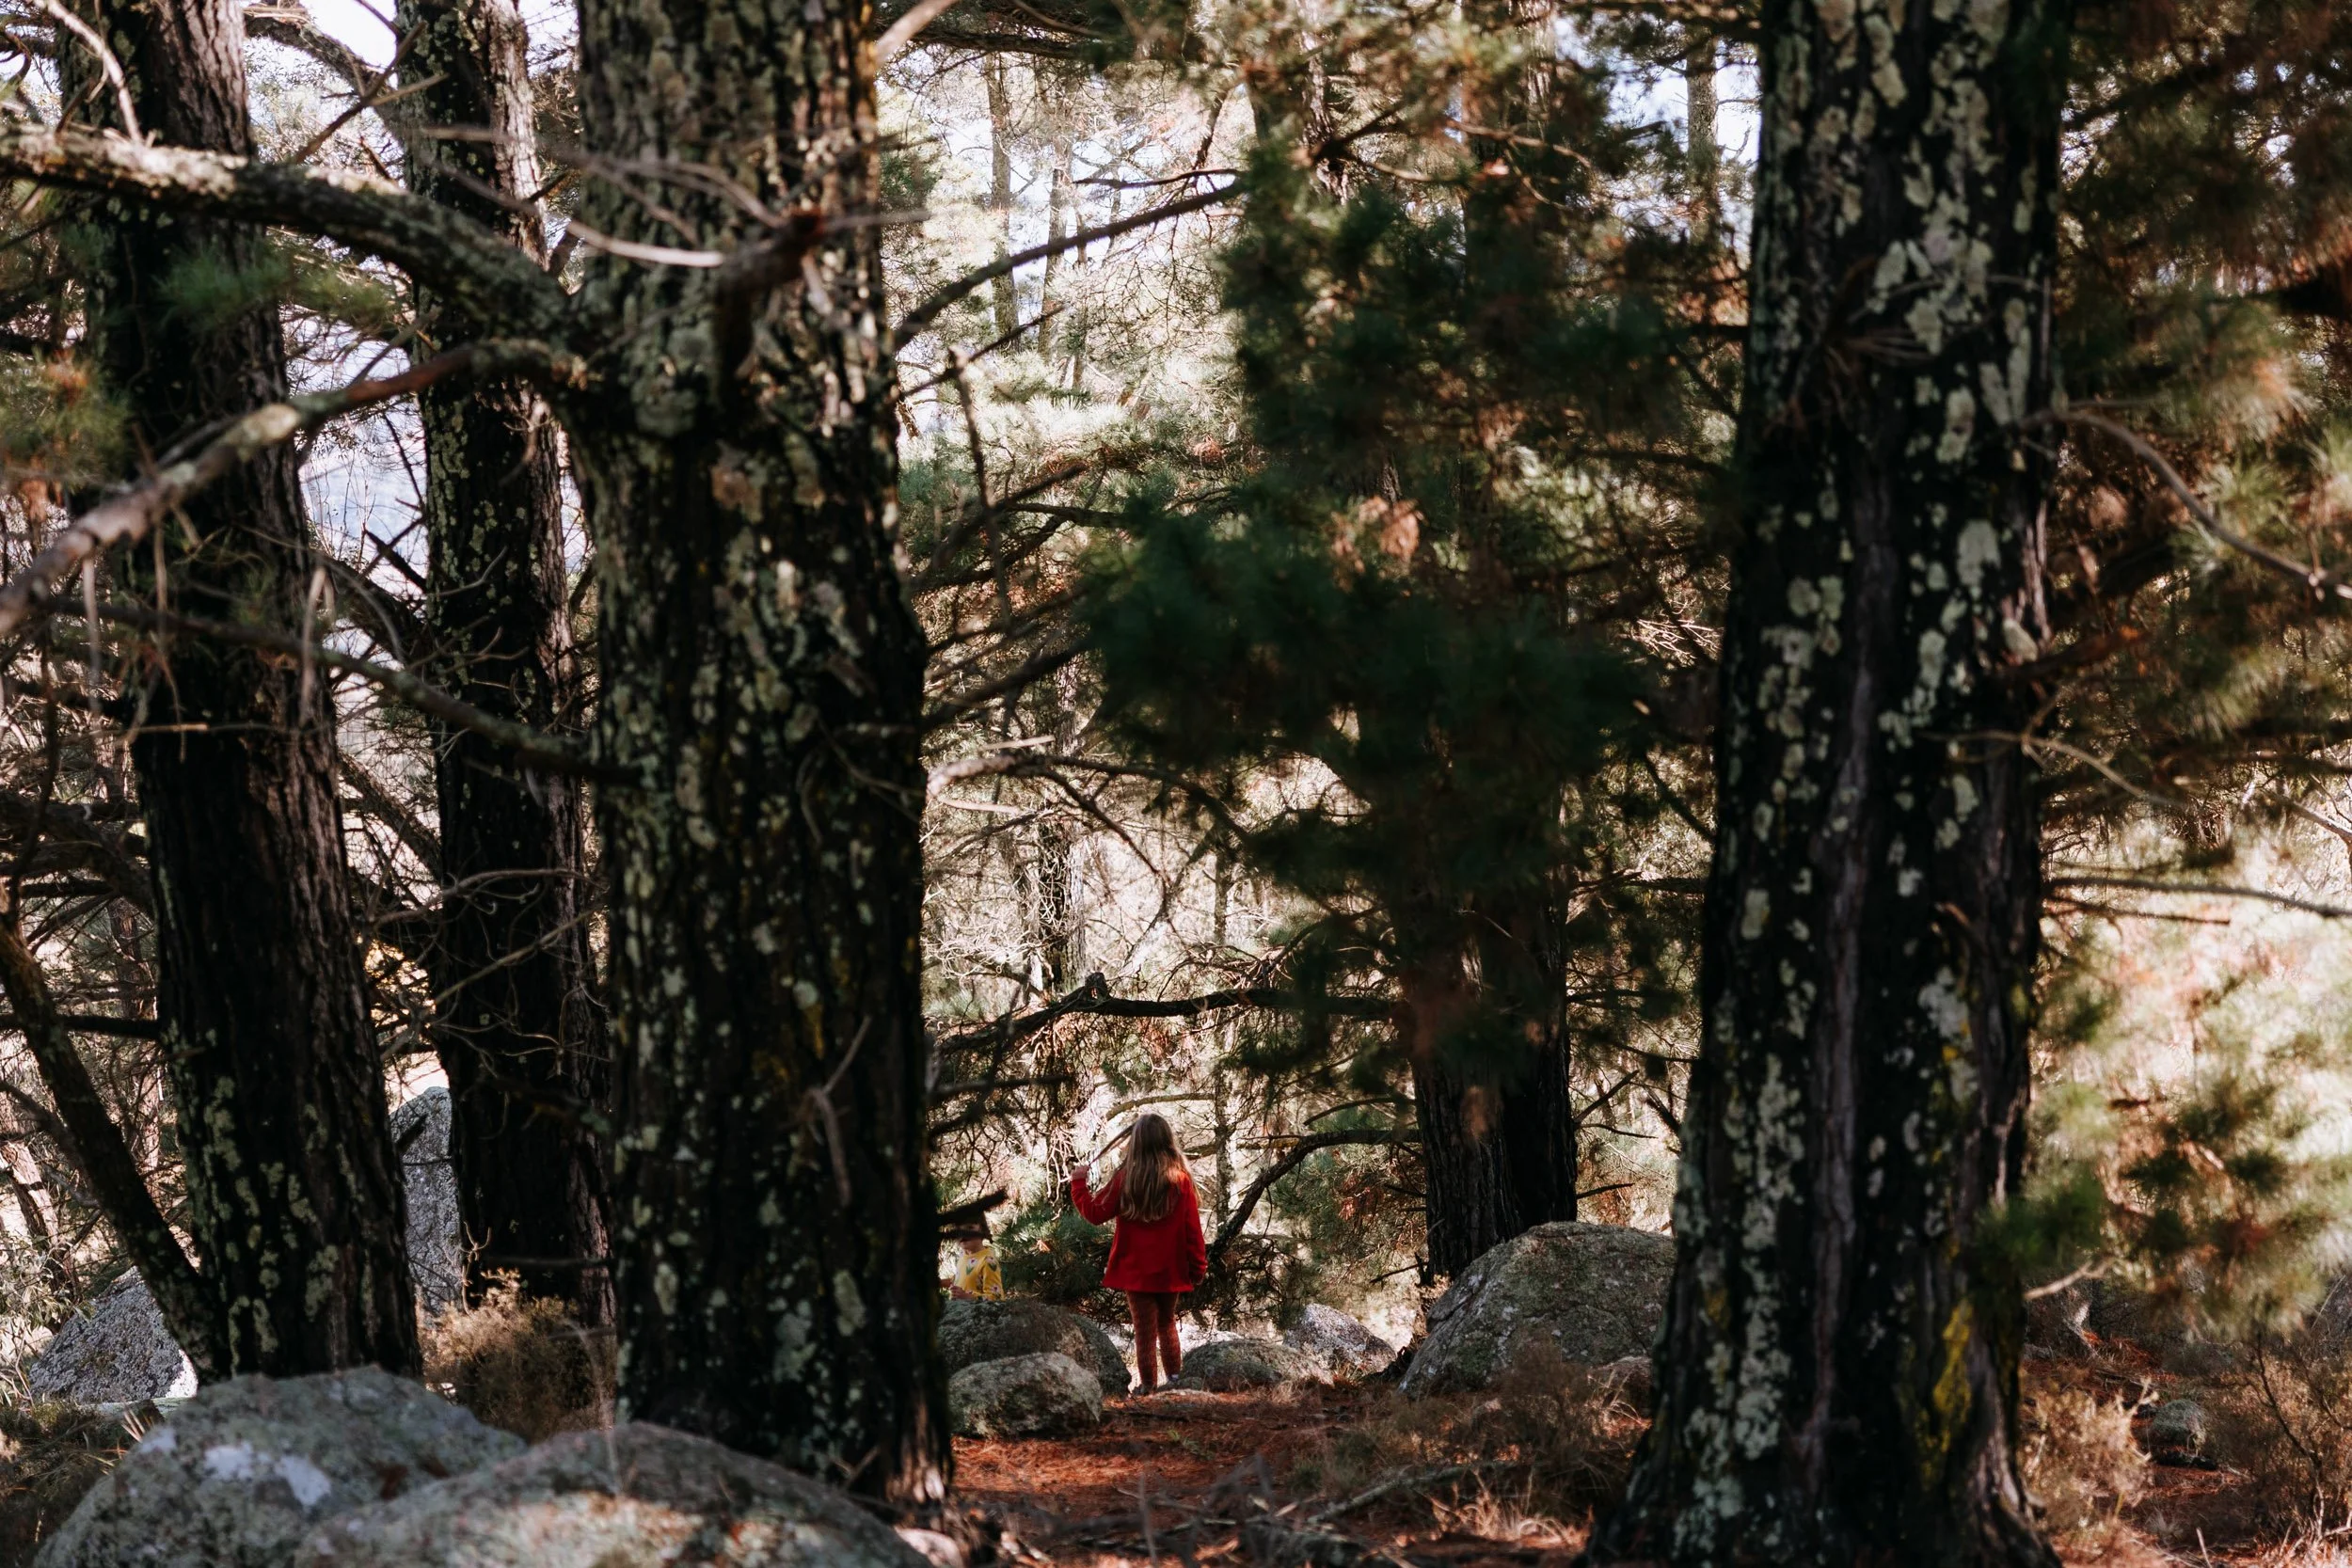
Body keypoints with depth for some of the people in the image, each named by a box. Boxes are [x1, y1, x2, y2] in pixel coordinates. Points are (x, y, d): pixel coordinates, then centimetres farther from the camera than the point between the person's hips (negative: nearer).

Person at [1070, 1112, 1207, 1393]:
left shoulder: (1126, 1179, -12)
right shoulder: (1181, 1179, -9)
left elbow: (1095, 1213, -3)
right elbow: (1192, 1228, -5)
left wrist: (1079, 1184, 12)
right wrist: (1198, 1265, 5)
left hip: (1137, 1270, -2)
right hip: (1171, 1271, 2)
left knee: (1145, 1330, 5)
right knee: (1167, 1323, 22)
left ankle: (1148, 1385, 6)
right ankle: (1175, 1378, 21)